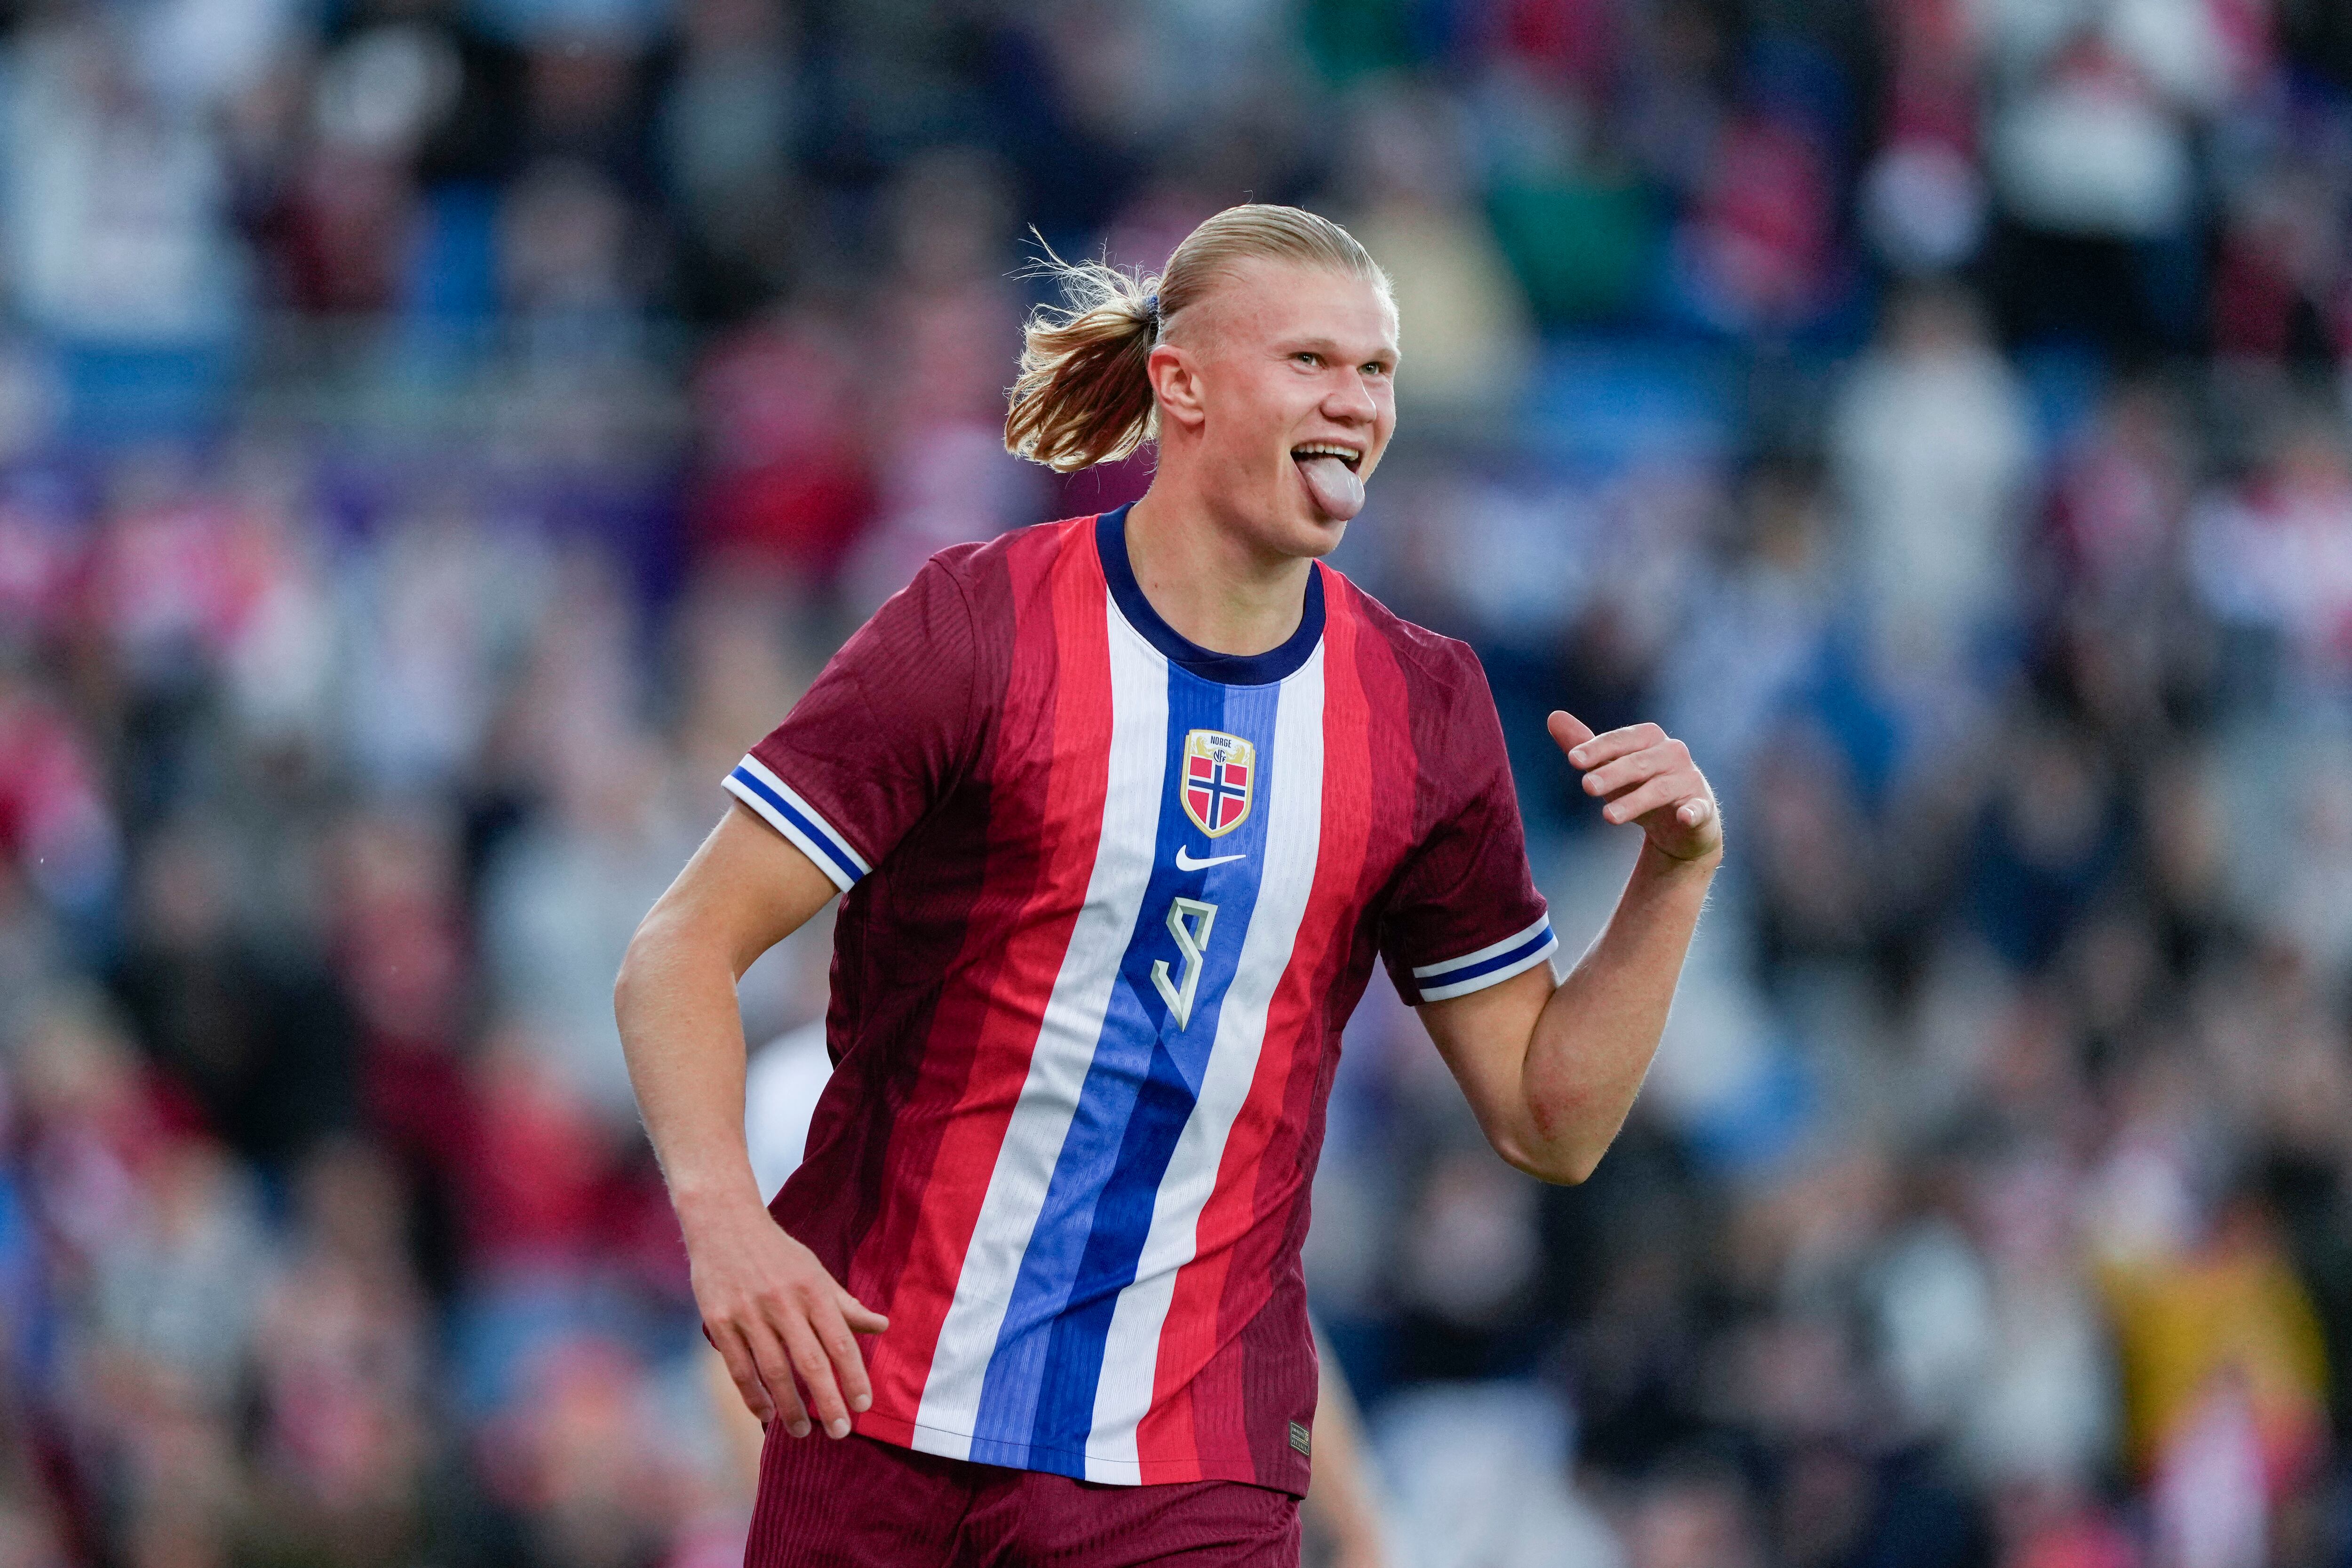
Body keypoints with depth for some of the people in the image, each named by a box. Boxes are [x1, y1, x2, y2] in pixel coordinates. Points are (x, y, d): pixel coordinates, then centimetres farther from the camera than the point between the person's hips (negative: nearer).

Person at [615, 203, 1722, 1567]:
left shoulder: (1425, 710, 6)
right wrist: (722, 1215, -24)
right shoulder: (980, 627, -5)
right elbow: (684, 951, -8)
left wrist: (1676, 875, -5)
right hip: (880, 1415, -2)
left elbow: (1548, 1121, 10)